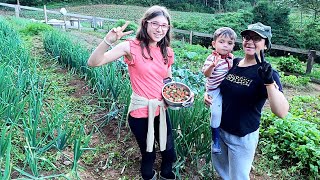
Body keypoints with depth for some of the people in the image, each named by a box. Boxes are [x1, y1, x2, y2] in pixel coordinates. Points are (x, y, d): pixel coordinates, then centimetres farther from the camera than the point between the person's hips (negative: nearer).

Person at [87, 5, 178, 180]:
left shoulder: (167, 52, 3)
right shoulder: (131, 47, -14)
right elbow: (93, 63, -20)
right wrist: (108, 40, -35)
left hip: (161, 110, 5)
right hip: (141, 112, -5)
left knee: (169, 151, 20)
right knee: (148, 154, 15)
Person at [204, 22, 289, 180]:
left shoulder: (267, 73, -17)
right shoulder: (232, 63, -3)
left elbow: (282, 112, -29)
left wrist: (269, 81, -40)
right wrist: (208, 93, -4)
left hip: (243, 137, -5)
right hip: (219, 129, 5)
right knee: (219, 166, 26)